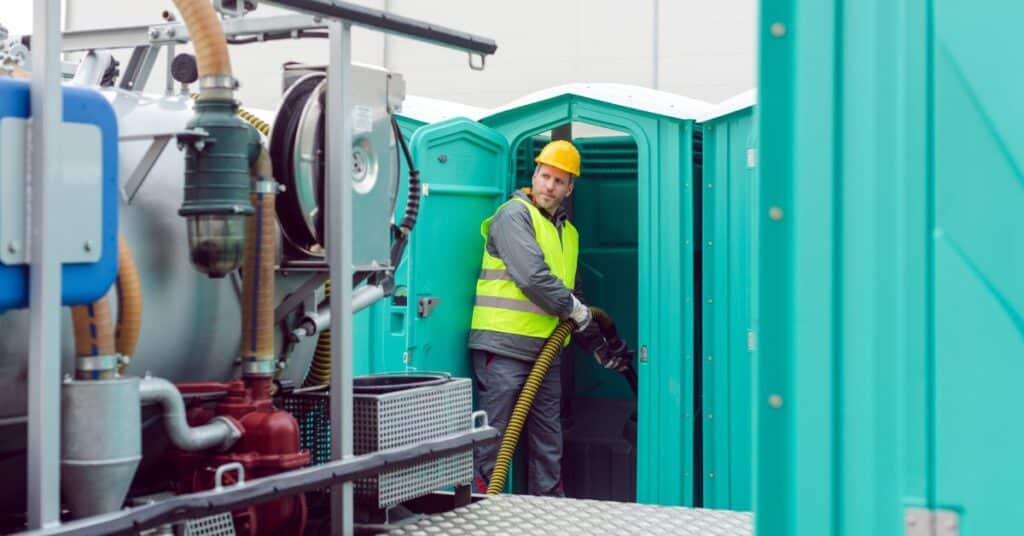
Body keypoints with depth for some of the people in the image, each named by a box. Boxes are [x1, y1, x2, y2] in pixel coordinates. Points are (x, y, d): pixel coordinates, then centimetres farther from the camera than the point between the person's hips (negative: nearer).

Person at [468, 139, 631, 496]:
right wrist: (572, 307, -5)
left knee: (548, 446, 11)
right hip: (504, 348, -8)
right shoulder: (514, 215, -6)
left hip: (545, 351, 8)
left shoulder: (567, 232, 20)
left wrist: (598, 346, 23)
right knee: (494, 441, -7)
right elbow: (532, 276, -18)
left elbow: (572, 292, 27)